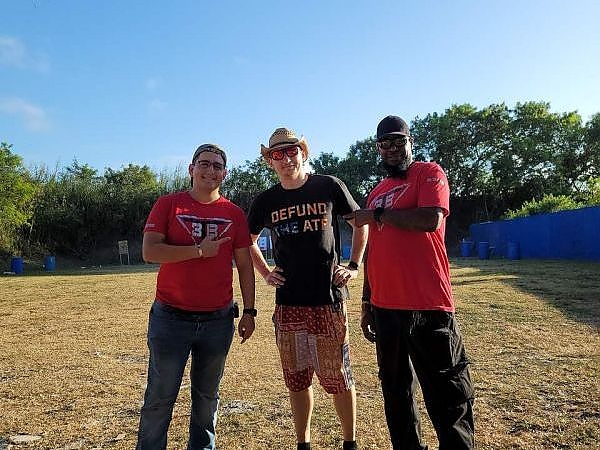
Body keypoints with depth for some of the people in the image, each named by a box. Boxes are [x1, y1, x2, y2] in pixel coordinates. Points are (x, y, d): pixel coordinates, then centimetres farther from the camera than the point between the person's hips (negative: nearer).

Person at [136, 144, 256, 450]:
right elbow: (149, 252, -11)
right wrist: (199, 250, -15)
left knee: (207, 396, 16)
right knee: (160, 398, 7)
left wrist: (249, 311, 4)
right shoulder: (168, 204, 0)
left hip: (218, 319, 2)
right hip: (171, 318, -2)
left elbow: (244, 265, 7)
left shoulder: (234, 214, 6)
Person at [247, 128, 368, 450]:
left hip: (329, 298, -2)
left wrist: (354, 266, 3)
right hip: (288, 302, 3)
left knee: (338, 377, 5)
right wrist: (265, 273, 9)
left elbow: (361, 222, 10)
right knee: (297, 379, 12)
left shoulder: (329, 187, -2)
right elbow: (248, 240, 21)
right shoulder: (266, 201, 5)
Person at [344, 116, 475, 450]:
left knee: (448, 397, 1)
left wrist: (377, 214, -8)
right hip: (385, 308, 7)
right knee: (396, 393, 17)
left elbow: (430, 219, -19)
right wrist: (367, 303, 18)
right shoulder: (377, 192, 18)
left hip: (428, 308, -6)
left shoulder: (429, 173, 1)